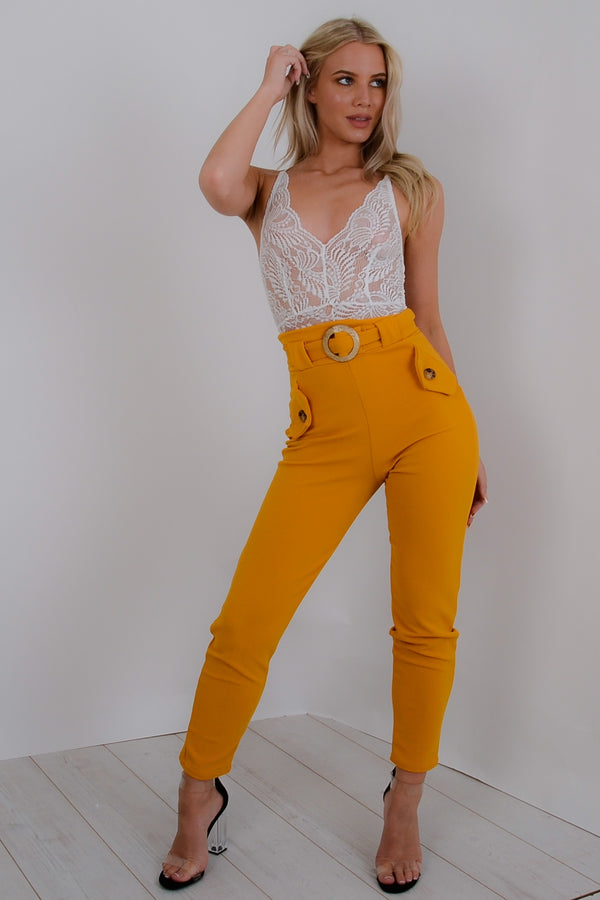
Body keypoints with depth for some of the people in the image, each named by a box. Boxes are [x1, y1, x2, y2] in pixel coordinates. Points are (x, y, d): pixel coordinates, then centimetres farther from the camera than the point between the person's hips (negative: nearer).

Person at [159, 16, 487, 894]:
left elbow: (428, 320, 13)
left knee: (426, 623, 3)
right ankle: (200, 798, 22)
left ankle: (405, 804, 26)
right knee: (245, 623, -3)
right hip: (324, 430, 0)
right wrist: (269, 87, 2)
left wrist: (468, 446, 12)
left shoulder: (410, 191, 11)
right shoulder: (269, 193, 12)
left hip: (422, 405, 1)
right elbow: (216, 181, -14)